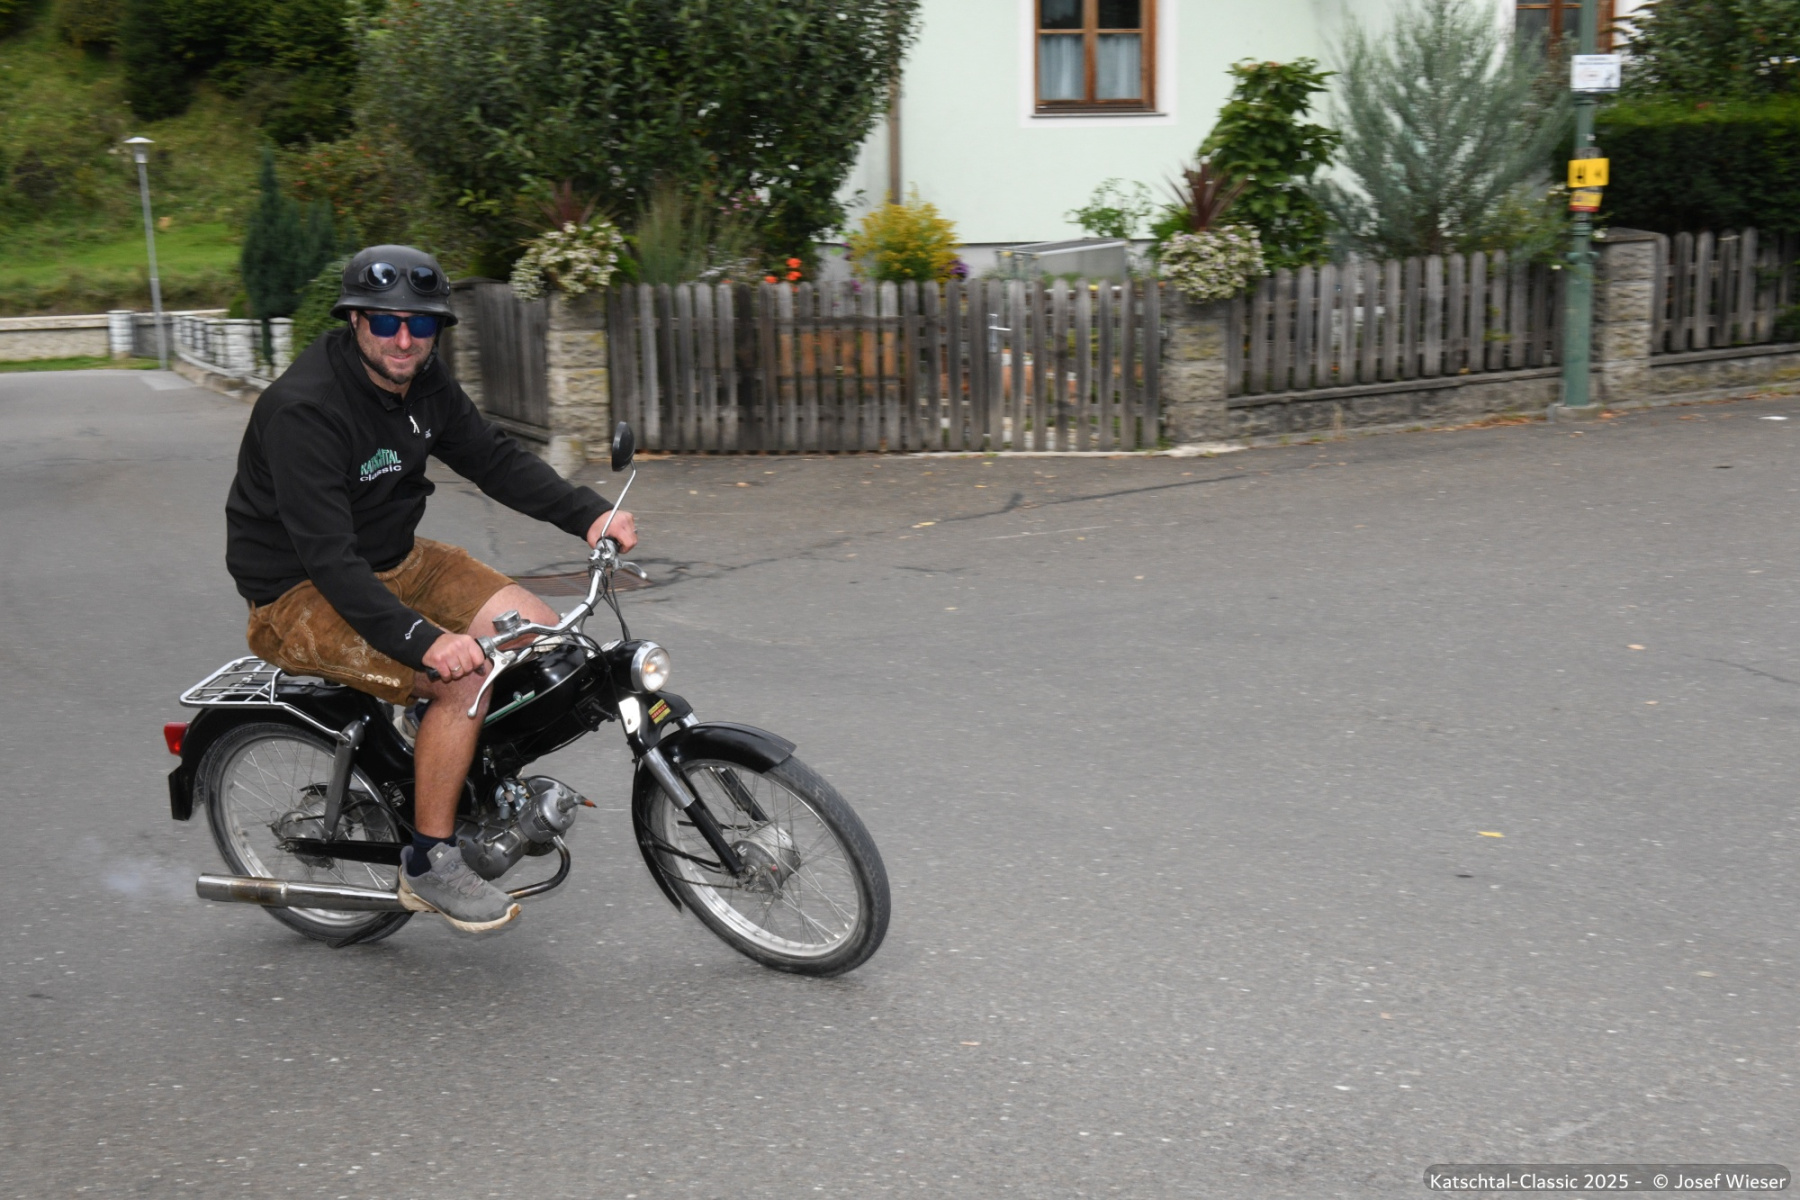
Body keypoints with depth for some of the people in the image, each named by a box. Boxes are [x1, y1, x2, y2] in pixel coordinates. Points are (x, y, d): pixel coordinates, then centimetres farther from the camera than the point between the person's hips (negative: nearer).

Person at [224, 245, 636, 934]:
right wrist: (421, 639, -42)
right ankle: (429, 862, -11)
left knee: (539, 632, -5)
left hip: (396, 559, 8)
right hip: (301, 594, -8)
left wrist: (589, 515, -9)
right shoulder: (304, 409, -26)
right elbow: (329, 558, -32)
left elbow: (493, 458, 5)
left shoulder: (422, 380, 0)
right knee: (464, 675, -26)